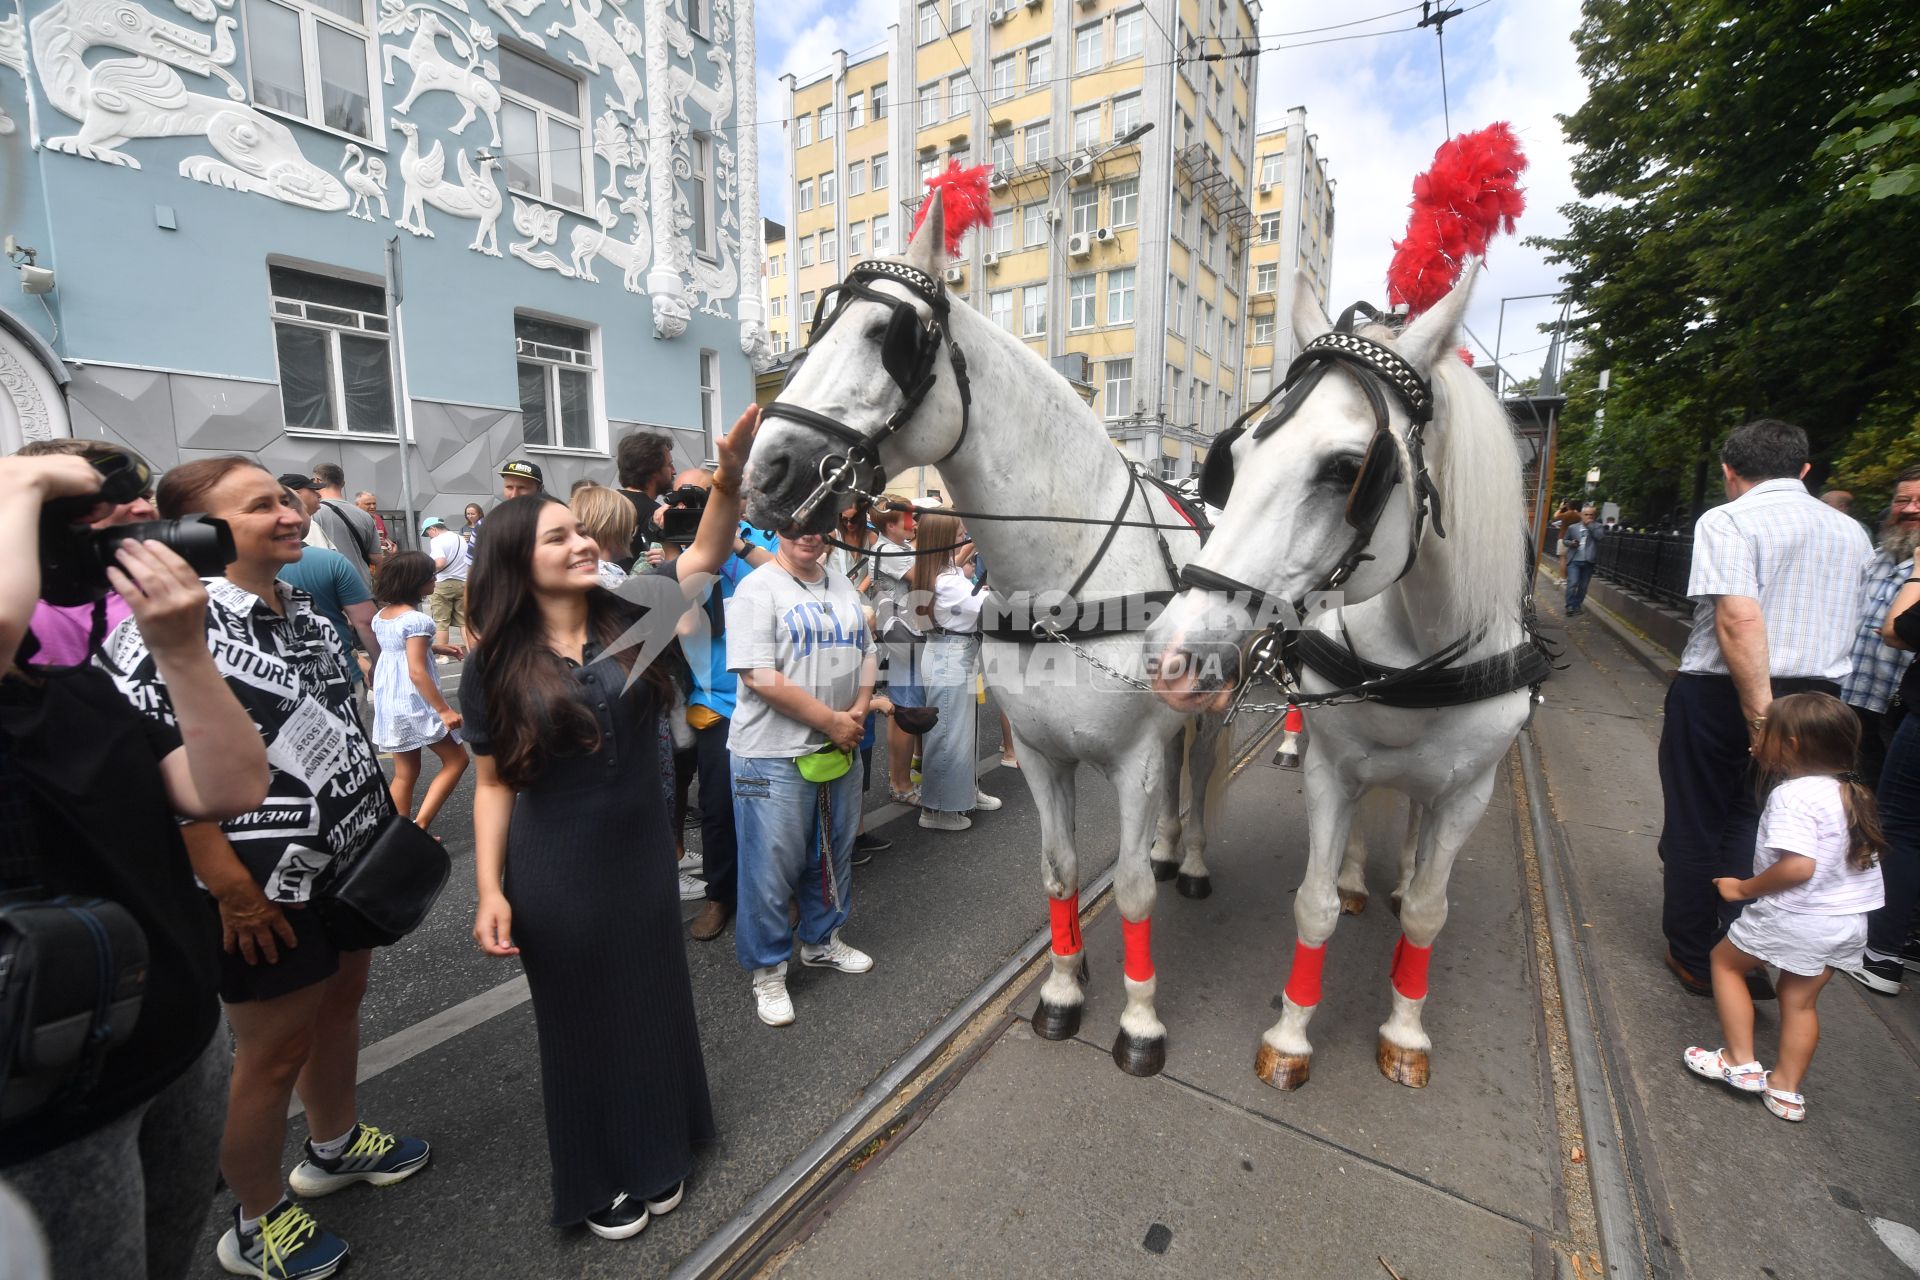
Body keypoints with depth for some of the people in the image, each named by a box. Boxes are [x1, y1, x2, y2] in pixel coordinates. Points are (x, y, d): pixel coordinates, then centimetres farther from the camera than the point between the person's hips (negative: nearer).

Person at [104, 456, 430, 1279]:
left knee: (340, 1001, 23)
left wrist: (383, 819, 14)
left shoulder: (301, 608, 5)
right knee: (273, 1049, 9)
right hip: (270, 884, -7)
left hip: (349, 859, 8)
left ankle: (333, 1147, 47)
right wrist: (229, 887, -20)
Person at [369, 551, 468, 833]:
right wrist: (445, 710, -20)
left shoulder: (380, 615, 7)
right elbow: (417, 672, -23)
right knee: (456, 760, 4)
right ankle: (419, 825, -2)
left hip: (388, 701, 9)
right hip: (415, 702, -9)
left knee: (405, 773, 16)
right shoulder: (416, 619, -19)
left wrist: (435, 648, 25)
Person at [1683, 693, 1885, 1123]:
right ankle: (1787, 1090, 25)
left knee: (1725, 960, 14)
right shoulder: (1853, 793, 6)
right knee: (1800, 999, 18)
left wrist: (1744, 889, -12)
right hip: (1851, 921, 8)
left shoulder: (1793, 795, -21)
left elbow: (1798, 866, -27)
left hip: (1795, 917, -7)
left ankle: (1741, 1063, 15)